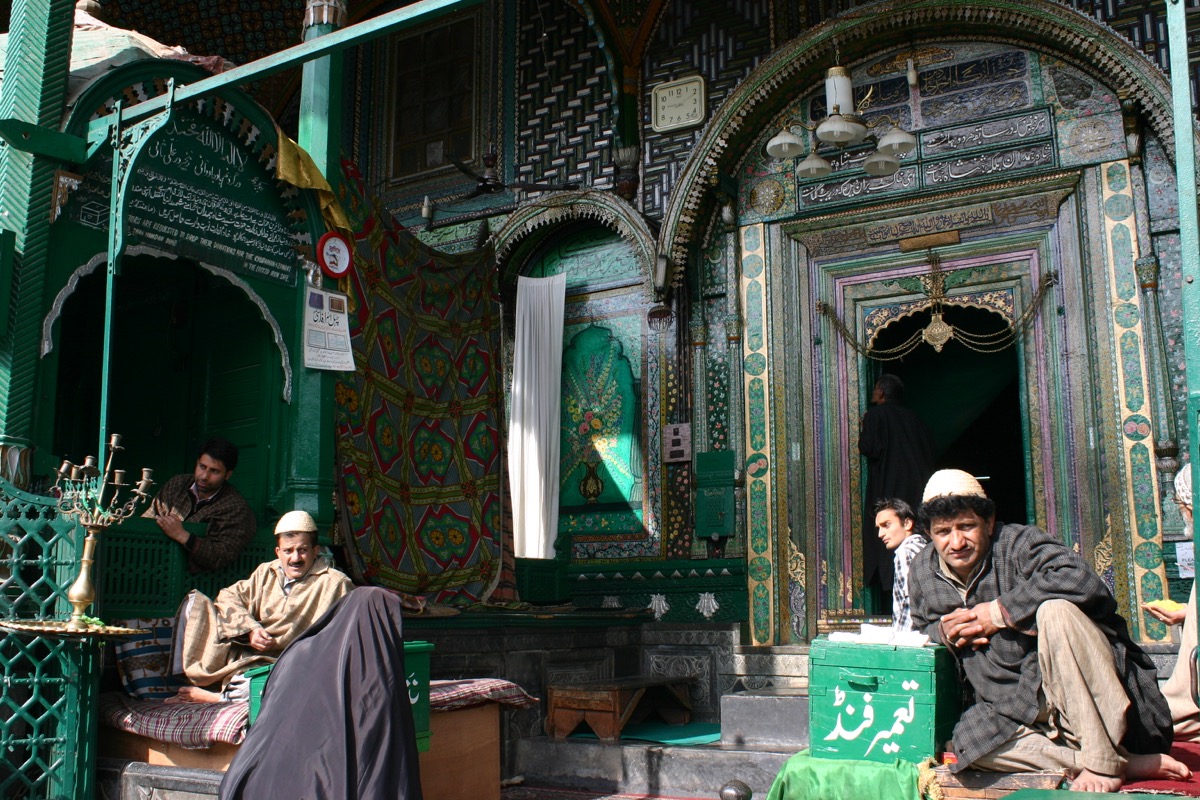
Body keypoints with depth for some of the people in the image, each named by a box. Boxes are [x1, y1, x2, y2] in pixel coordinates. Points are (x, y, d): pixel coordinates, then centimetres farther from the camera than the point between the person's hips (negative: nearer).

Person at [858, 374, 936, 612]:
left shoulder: (875, 414, -4)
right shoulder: (911, 417, 13)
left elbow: (870, 448, -14)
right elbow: (930, 448, 12)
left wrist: (860, 435, 4)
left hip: (887, 488, -6)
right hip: (917, 486, 6)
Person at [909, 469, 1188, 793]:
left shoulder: (1018, 543, -12)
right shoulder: (923, 573, 6)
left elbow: (1082, 581, -31)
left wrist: (999, 612, -24)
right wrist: (944, 633, -6)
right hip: (1019, 709, 5)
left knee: (1055, 609, -32)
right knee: (970, 740, -25)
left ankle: (1103, 761, -27)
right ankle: (1130, 763, -20)